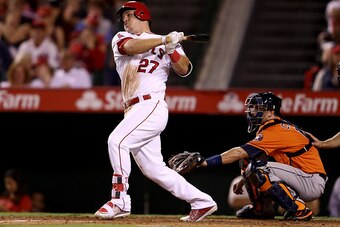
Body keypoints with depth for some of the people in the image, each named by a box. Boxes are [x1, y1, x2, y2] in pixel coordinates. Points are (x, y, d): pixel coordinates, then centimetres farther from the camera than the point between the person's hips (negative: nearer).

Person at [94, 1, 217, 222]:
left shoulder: (167, 42, 9)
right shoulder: (121, 38, 17)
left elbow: (184, 69, -3)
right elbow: (131, 47, -7)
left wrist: (171, 48, -18)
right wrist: (164, 40, -15)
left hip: (153, 106, -6)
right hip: (134, 110, 6)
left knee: (117, 140, -24)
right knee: (153, 169, 4)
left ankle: (120, 199, -23)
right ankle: (202, 202, 12)